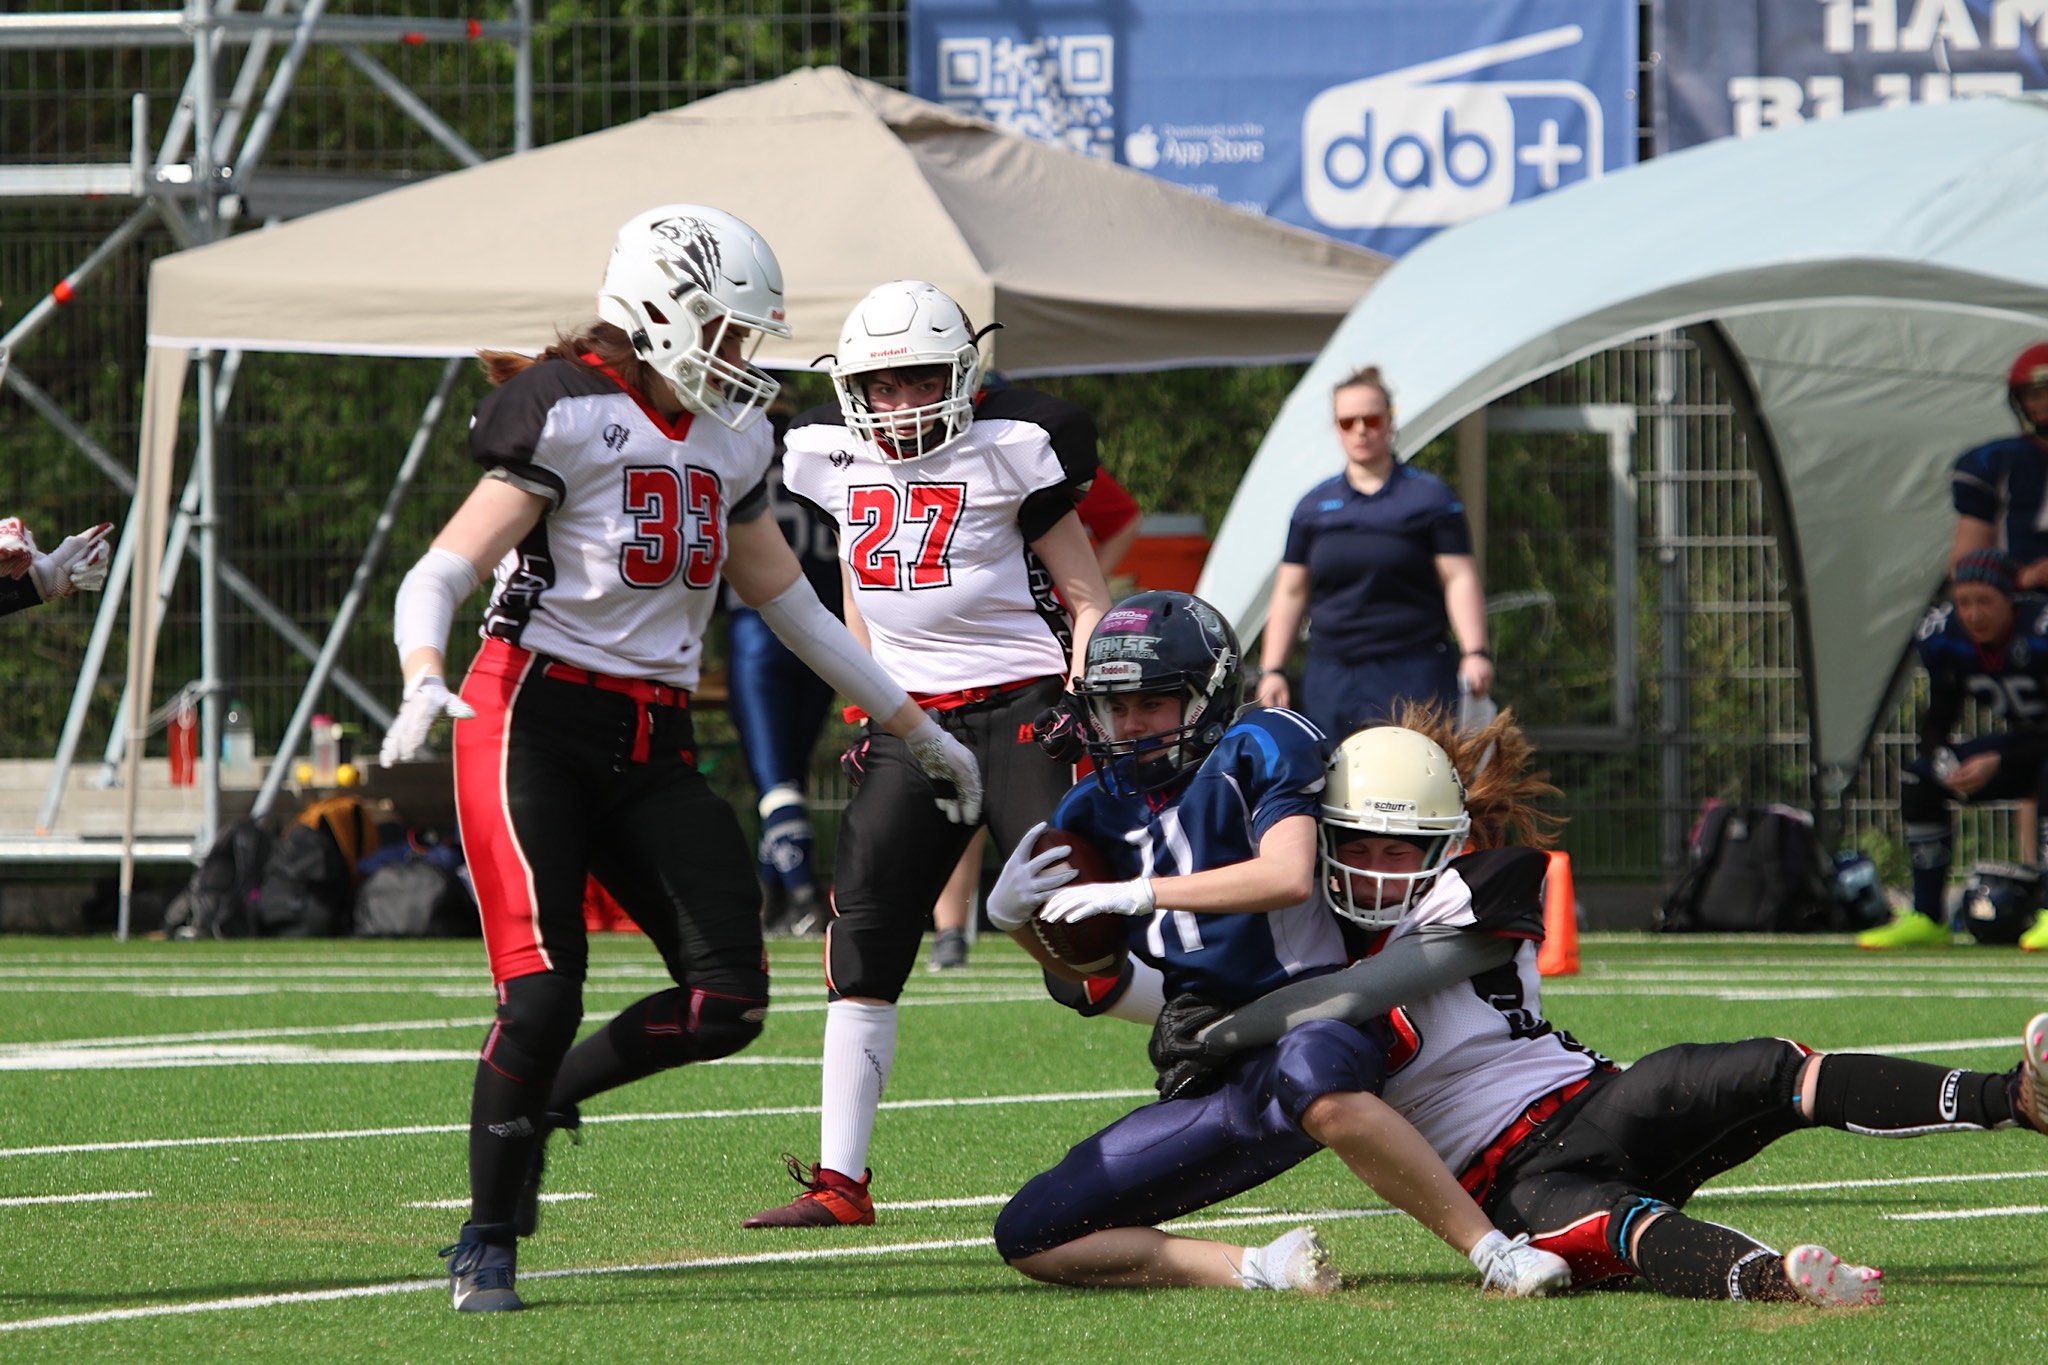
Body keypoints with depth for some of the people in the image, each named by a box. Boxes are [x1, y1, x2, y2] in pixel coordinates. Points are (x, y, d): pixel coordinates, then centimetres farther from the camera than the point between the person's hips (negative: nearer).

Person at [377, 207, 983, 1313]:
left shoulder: (726, 439, 15)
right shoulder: (569, 414, -8)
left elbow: (787, 600, 26)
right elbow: (444, 570, -14)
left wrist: (914, 728, 30)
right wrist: (424, 682, -35)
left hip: (653, 744, 7)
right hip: (537, 717, -7)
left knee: (727, 1002, -7)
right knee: (543, 995, -15)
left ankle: (539, 1095, 17)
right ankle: (488, 1243, 2)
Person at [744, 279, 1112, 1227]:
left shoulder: (1005, 450, -8)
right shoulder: (834, 457, 6)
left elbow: (1088, 602, -4)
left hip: (1022, 704, -5)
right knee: (860, 935, -3)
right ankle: (840, 1180, 0)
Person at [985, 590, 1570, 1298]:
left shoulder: (1257, 750, -5)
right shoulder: (1100, 808, 14)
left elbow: (1288, 878, -23)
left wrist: (1139, 893, -20)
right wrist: (1012, 916, 3)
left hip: (1311, 1023, -7)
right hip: (1212, 1089, 7)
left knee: (1310, 1080, -45)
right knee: (1030, 1237, -5)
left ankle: (1495, 1251, -31)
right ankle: (1257, 1270, -13)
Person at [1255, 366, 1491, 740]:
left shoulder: (1429, 496, 4)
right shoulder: (1314, 505, 14)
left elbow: (1459, 578, -1)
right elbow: (1290, 592, 15)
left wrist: (1475, 653, -13)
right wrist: (1272, 670, 8)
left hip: (1413, 677, -3)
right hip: (1331, 678, 4)